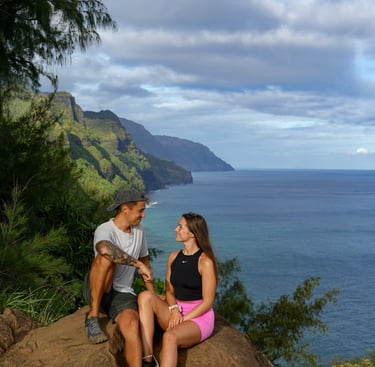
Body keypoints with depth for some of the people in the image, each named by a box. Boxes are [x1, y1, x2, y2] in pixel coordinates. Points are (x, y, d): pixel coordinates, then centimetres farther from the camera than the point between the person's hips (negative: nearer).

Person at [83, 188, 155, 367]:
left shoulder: (139, 229, 7)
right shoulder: (105, 230, -16)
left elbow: (145, 261, 18)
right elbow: (105, 248, -41)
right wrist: (138, 264, -35)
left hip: (122, 294, 4)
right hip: (96, 291, -4)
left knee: (132, 327, -29)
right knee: (107, 257, -34)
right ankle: (93, 317, -22)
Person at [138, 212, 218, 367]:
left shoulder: (205, 261, -11)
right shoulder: (173, 257, 7)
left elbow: (207, 302, -11)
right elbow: (169, 291, 9)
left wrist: (183, 319, -17)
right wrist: (174, 309, -12)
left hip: (199, 316, -6)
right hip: (175, 311, 6)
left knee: (170, 337, -36)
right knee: (145, 296, -21)